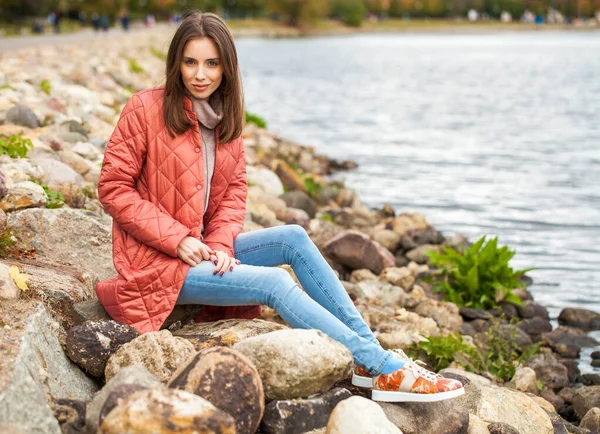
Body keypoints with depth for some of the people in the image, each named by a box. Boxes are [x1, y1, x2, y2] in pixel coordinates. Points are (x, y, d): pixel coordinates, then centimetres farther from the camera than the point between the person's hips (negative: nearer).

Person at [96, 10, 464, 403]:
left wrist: (219, 244, -11)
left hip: (205, 248, 7)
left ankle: (369, 349, -12)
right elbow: (114, 189, -14)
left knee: (293, 239, -11)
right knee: (273, 282, -22)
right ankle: (386, 370, -21)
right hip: (156, 259, -6)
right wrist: (178, 240, -19)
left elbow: (235, 190, 8)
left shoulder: (224, 117, 6)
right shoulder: (146, 109, -13)